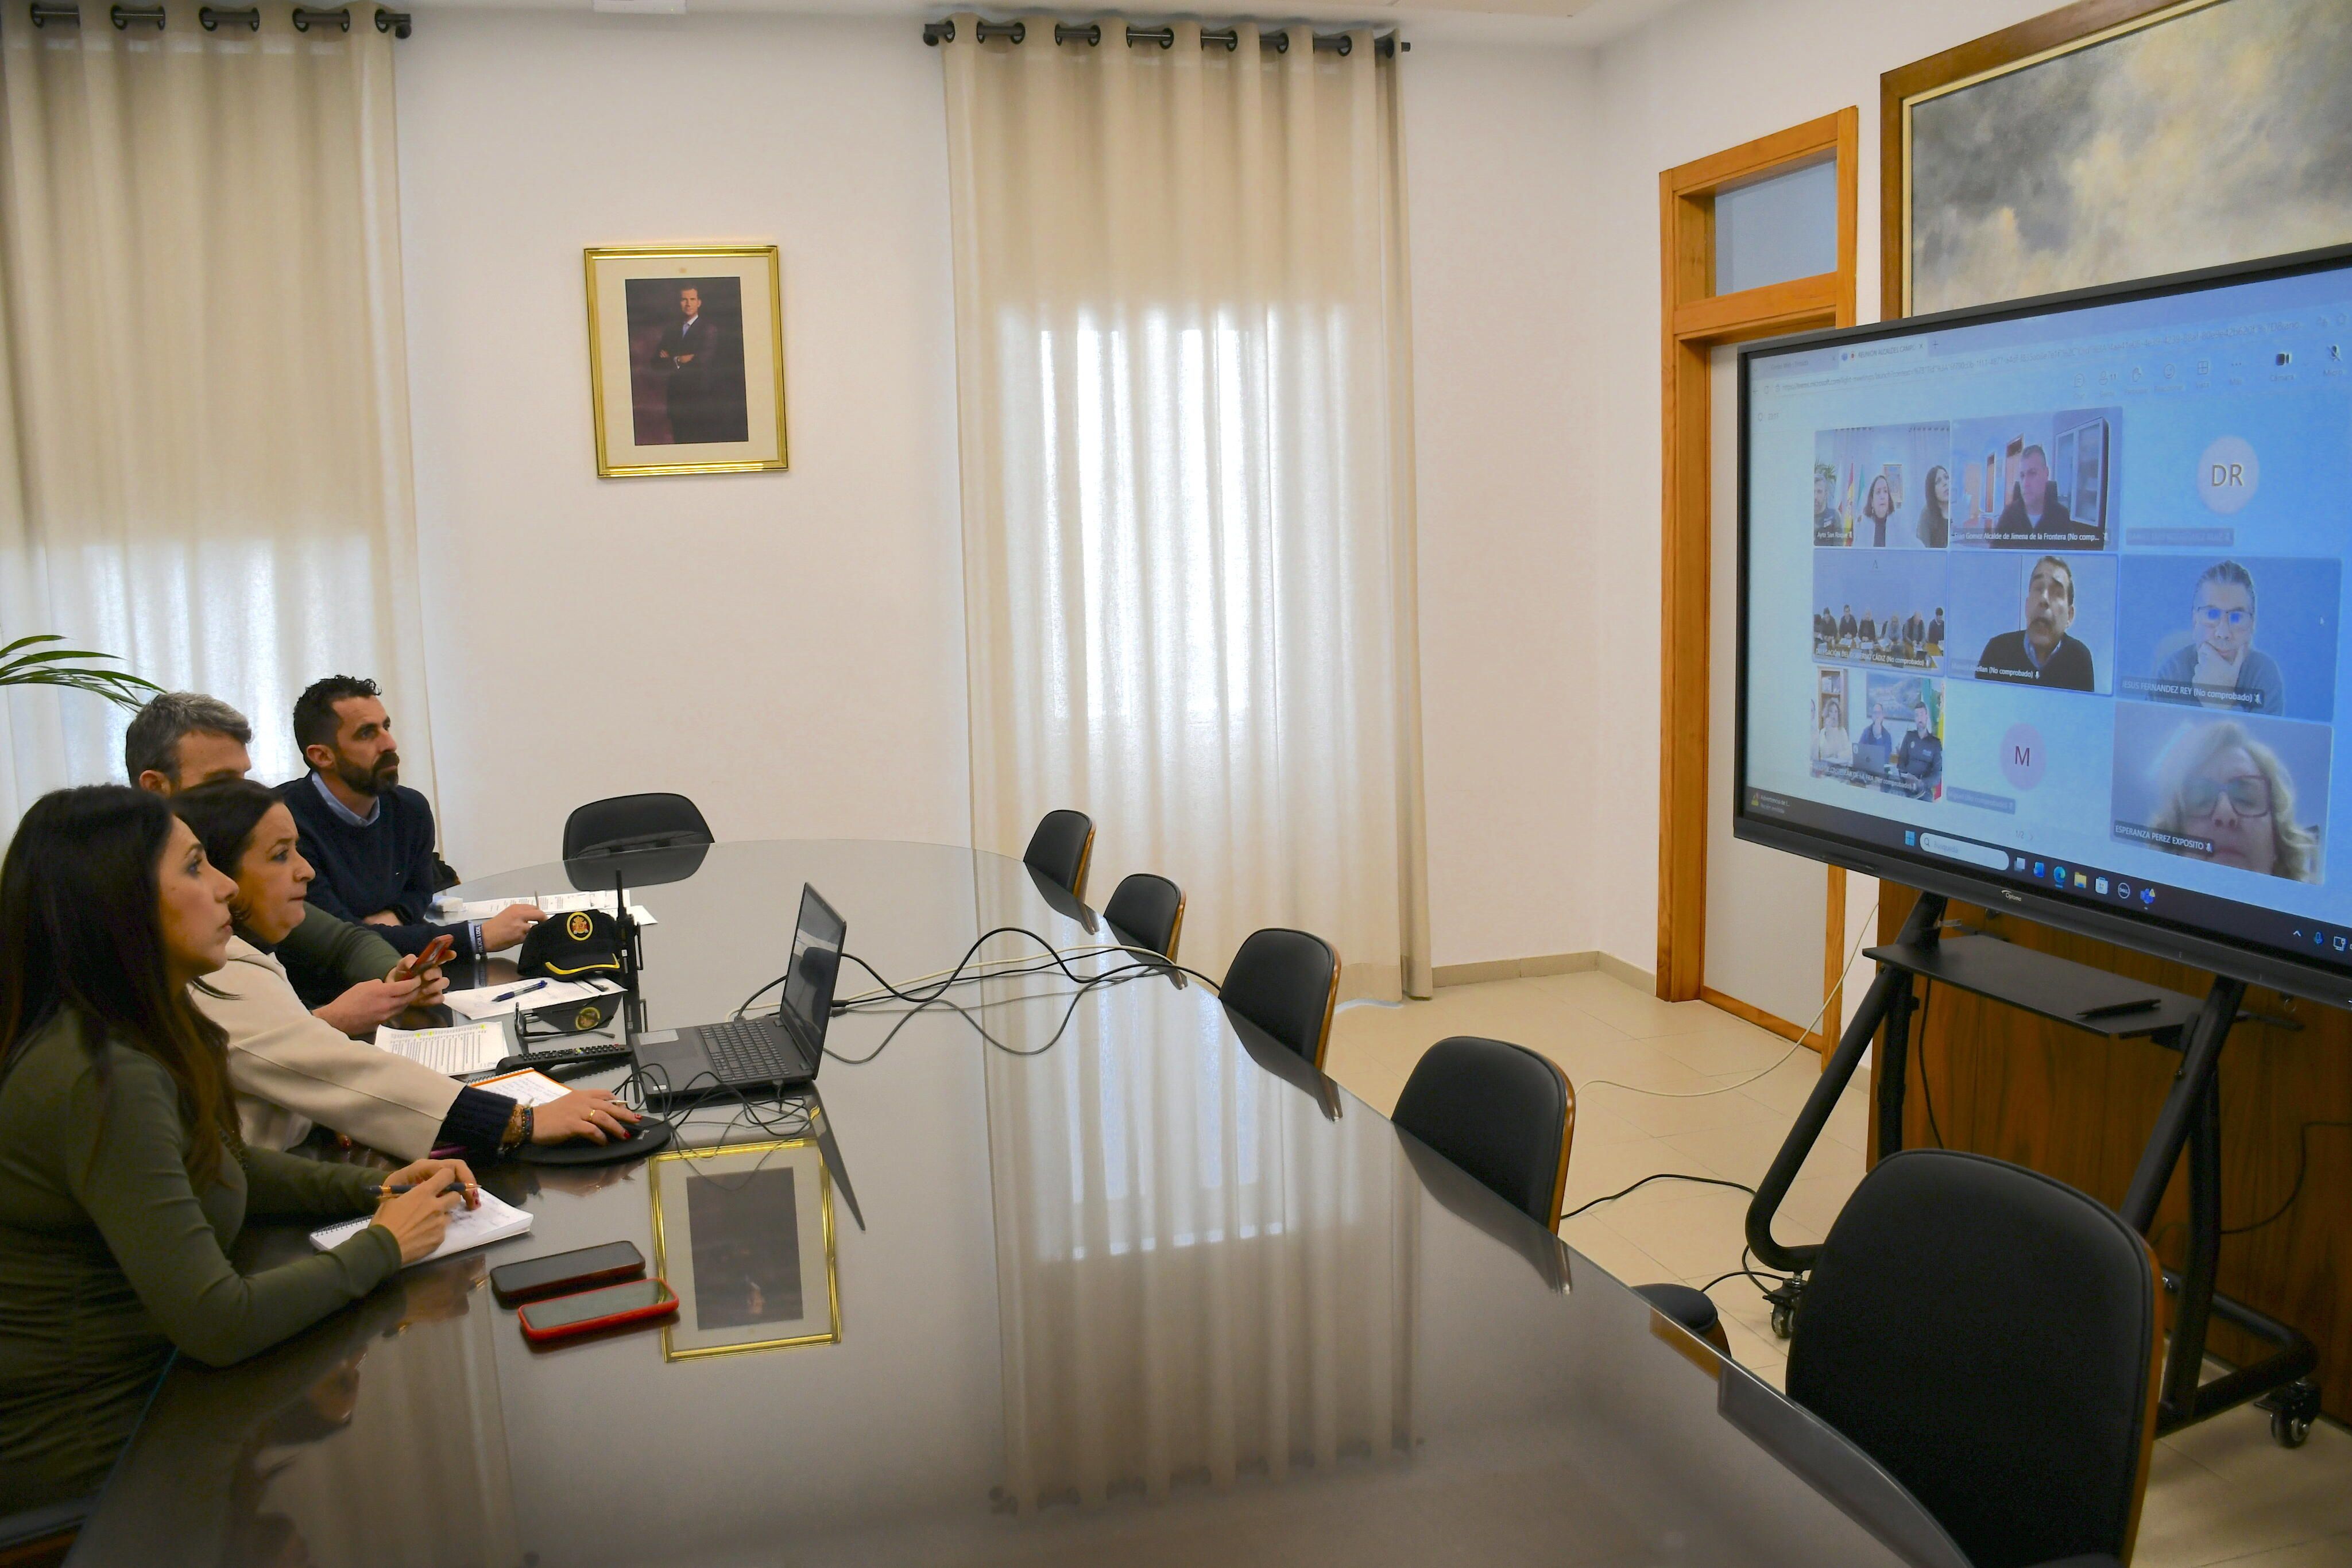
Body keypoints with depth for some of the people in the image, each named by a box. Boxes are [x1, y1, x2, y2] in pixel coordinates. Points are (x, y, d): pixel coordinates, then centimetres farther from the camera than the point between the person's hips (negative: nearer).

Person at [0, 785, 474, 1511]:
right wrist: (381, 1246, -15)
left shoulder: (135, 1036, 1)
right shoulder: (106, 1080, -28)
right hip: (71, 1443, -8)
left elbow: (223, 1165, 17)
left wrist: (371, 1187, 2)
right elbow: (217, 1325, -28)